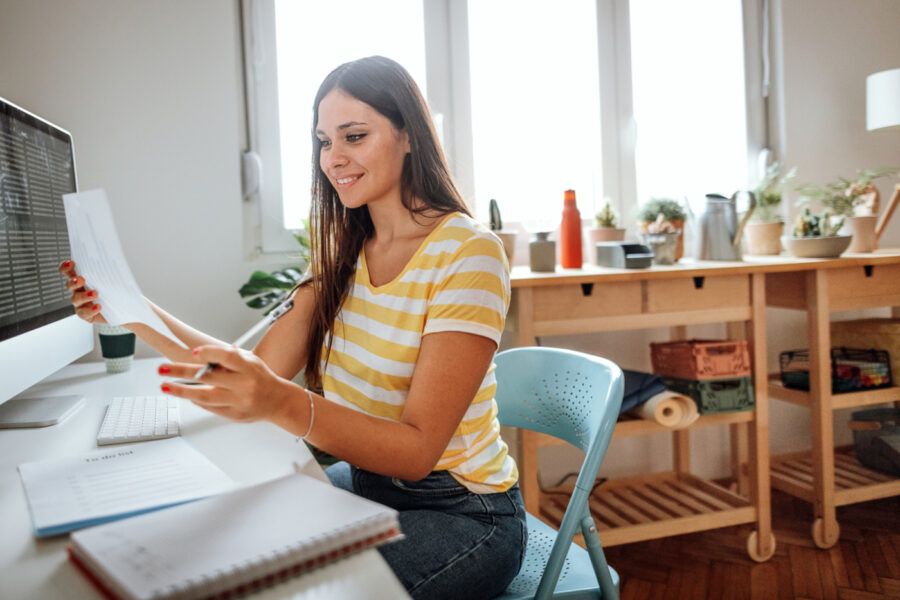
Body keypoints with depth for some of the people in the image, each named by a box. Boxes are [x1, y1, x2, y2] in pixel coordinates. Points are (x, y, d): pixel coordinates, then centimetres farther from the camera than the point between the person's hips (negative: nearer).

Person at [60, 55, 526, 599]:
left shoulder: (468, 251, -20)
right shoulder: (346, 251, 4)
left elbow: (416, 450, -26)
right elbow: (262, 369, -6)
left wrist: (283, 403, -41)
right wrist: (137, 314, -14)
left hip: (461, 511, -6)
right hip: (366, 482, 6)